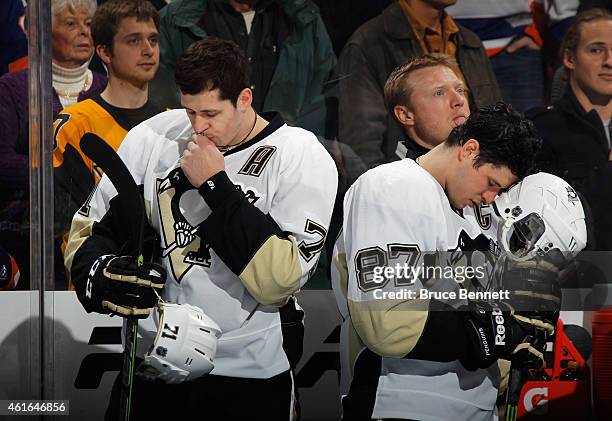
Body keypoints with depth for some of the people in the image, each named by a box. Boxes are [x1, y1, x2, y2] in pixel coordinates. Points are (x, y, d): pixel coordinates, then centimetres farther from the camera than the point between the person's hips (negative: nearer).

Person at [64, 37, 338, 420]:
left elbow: (279, 280, -22)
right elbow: (89, 230, 4)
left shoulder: (301, 156, -12)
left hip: (252, 377, -3)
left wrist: (214, 185, -22)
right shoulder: (152, 138, -2)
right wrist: (101, 274, -18)